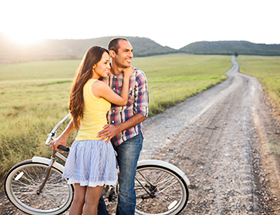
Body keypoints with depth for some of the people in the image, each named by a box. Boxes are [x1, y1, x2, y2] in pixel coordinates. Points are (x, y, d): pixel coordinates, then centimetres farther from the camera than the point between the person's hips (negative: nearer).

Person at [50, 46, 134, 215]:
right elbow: (123, 101, 0)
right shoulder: (99, 86, -14)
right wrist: (126, 77, 10)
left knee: (78, 200, 16)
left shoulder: (82, 86, 12)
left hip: (80, 144, 8)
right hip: (97, 145, -8)